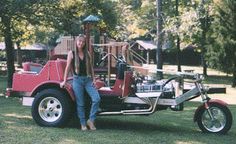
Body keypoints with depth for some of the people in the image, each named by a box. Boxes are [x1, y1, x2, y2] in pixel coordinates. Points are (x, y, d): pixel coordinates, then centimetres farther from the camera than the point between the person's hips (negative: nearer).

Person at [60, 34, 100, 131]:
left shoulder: (87, 53, 10)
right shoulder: (72, 53, 1)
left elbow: (91, 67, 13)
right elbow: (68, 67, 1)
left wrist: (93, 79, 5)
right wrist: (64, 81, 0)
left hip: (88, 79, 3)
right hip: (77, 80, -3)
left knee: (96, 99, -13)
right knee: (80, 103, 0)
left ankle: (91, 120, -2)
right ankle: (83, 123, 12)